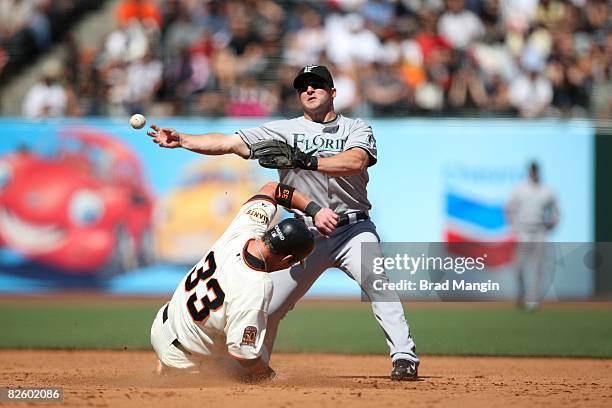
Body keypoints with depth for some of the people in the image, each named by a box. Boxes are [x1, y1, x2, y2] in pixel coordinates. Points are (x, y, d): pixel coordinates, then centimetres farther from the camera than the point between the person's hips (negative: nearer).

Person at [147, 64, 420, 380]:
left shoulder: (356, 129, 4)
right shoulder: (283, 130, 8)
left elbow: (356, 161, -18)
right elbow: (230, 143, 3)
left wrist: (305, 160, -26)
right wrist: (180, 140, -7)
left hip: (353, 228, -2)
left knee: (377, 283, -25)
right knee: (267, 306, 2)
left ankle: (404, 357, -27)